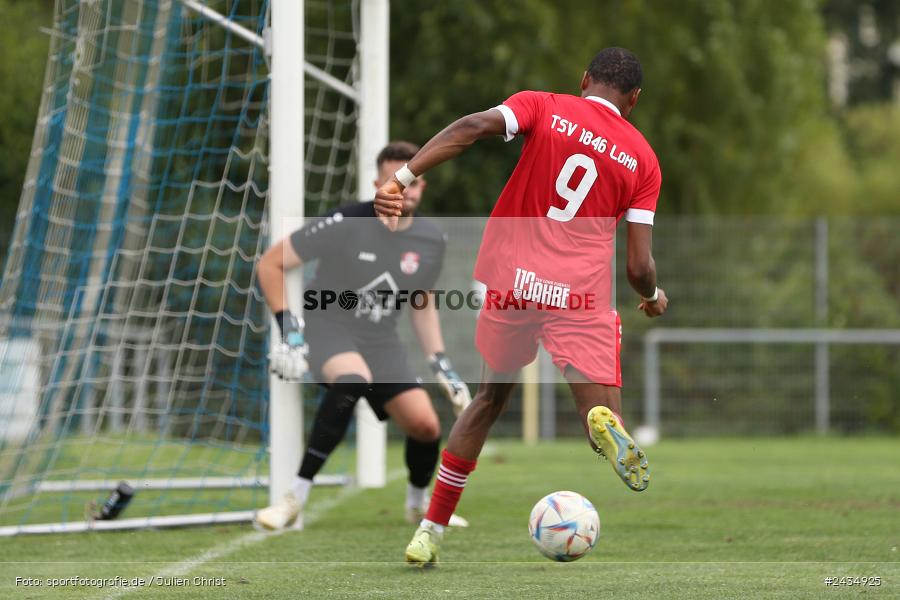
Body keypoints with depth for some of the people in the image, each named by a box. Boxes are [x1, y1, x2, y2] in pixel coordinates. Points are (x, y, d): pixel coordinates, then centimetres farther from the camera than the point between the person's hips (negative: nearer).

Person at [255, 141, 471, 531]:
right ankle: (295, 500, -34)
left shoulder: (431, 241, -1)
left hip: (382, 342, 5)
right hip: (328, 328, -5)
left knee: (426, 426, -7)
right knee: (353, 380, -38)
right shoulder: (345, 224, -18)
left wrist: (440, 363, 10)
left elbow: (422, 304, 18)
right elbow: (270, 264, -11)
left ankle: (419, 503, 28)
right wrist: (289, 330, -16)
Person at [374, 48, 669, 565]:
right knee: (604, 412, 1)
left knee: (491, 397, 23)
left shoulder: (543, 107, 9)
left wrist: (403, 178, -19)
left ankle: (430, 532, 22)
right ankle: (606, 425, -39)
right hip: (581, 298, -2)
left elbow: (472, 127, -12)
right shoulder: (643, 159, 10)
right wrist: (654, 298, 28)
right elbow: (639, 265, 6)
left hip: (509, 283, 2)